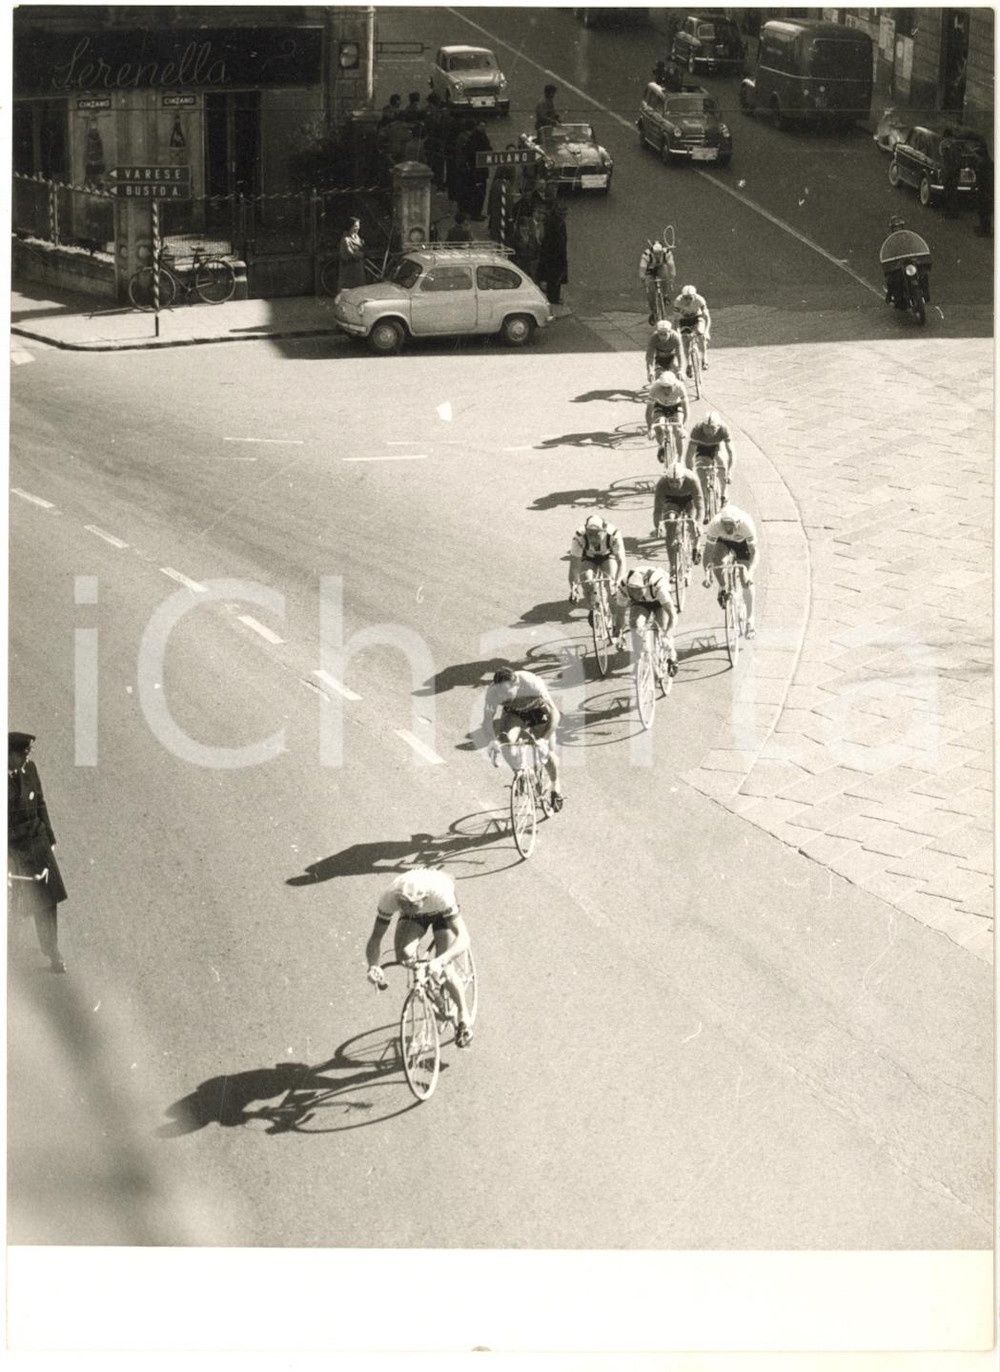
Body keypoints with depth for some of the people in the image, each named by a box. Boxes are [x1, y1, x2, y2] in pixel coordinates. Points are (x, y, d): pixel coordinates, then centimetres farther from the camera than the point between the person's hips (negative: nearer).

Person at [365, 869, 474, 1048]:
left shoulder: (439, 893, -45)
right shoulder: (389, 898, -37)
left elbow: (463, 937, -47)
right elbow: (375, 937, -30)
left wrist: (441, 961, -64)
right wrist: (373, 966, -50)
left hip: (440, 911, -2)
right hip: (415, 918, 2)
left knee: (444, 971, -18)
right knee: (404, 955, -27)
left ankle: (463, 1015, 9)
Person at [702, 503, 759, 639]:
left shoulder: (746, 523, -40)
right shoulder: (715, 524, -37)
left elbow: (754, 552, -35)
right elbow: (708, 551, -31)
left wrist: (749, 573, -49)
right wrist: (707, 574, -44)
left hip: (742, 541, -1)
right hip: (723, 541, 1)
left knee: (746, 581, -9)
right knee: (718, 561, -31)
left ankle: (750, 622, 0)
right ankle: (723, 589, 1)